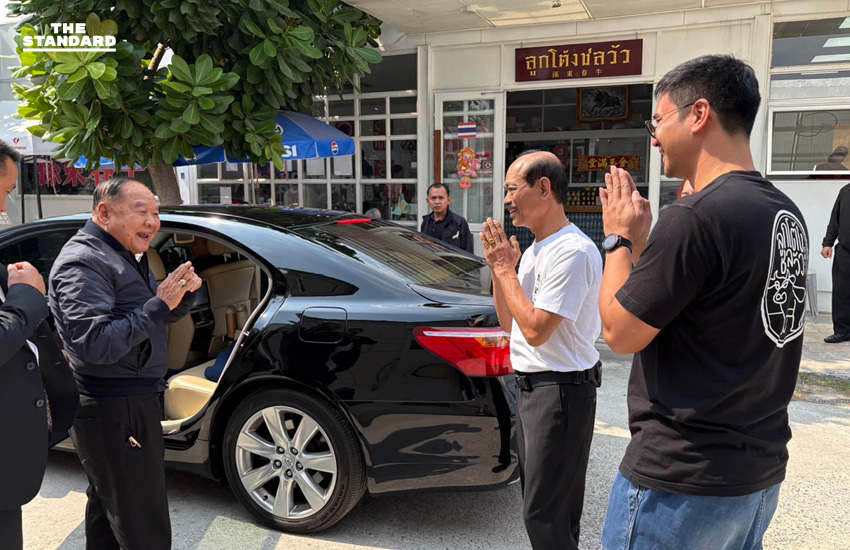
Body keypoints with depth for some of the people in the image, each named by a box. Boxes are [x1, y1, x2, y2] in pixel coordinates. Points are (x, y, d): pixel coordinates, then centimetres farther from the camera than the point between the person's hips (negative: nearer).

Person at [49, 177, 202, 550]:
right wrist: (159, 304, -27)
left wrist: (184, 293, -2)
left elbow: (167, 316, 19)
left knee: (107, 510, 24)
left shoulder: (127, 257, 14)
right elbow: (96, 344, -28)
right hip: (112, 411, -11)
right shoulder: (84, 262, -18)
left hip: (130, 403, 11)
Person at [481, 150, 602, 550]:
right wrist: (499, 267, 0)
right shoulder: (534, 250, 11)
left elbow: (535, 330, -25)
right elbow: (509, 322, 13)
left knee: (543, 514, -2)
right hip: (530, 385, 10)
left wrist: (506, 269, -15)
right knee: (538, 499, 20)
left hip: (560, 391, -10)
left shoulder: (573, 251, -20)